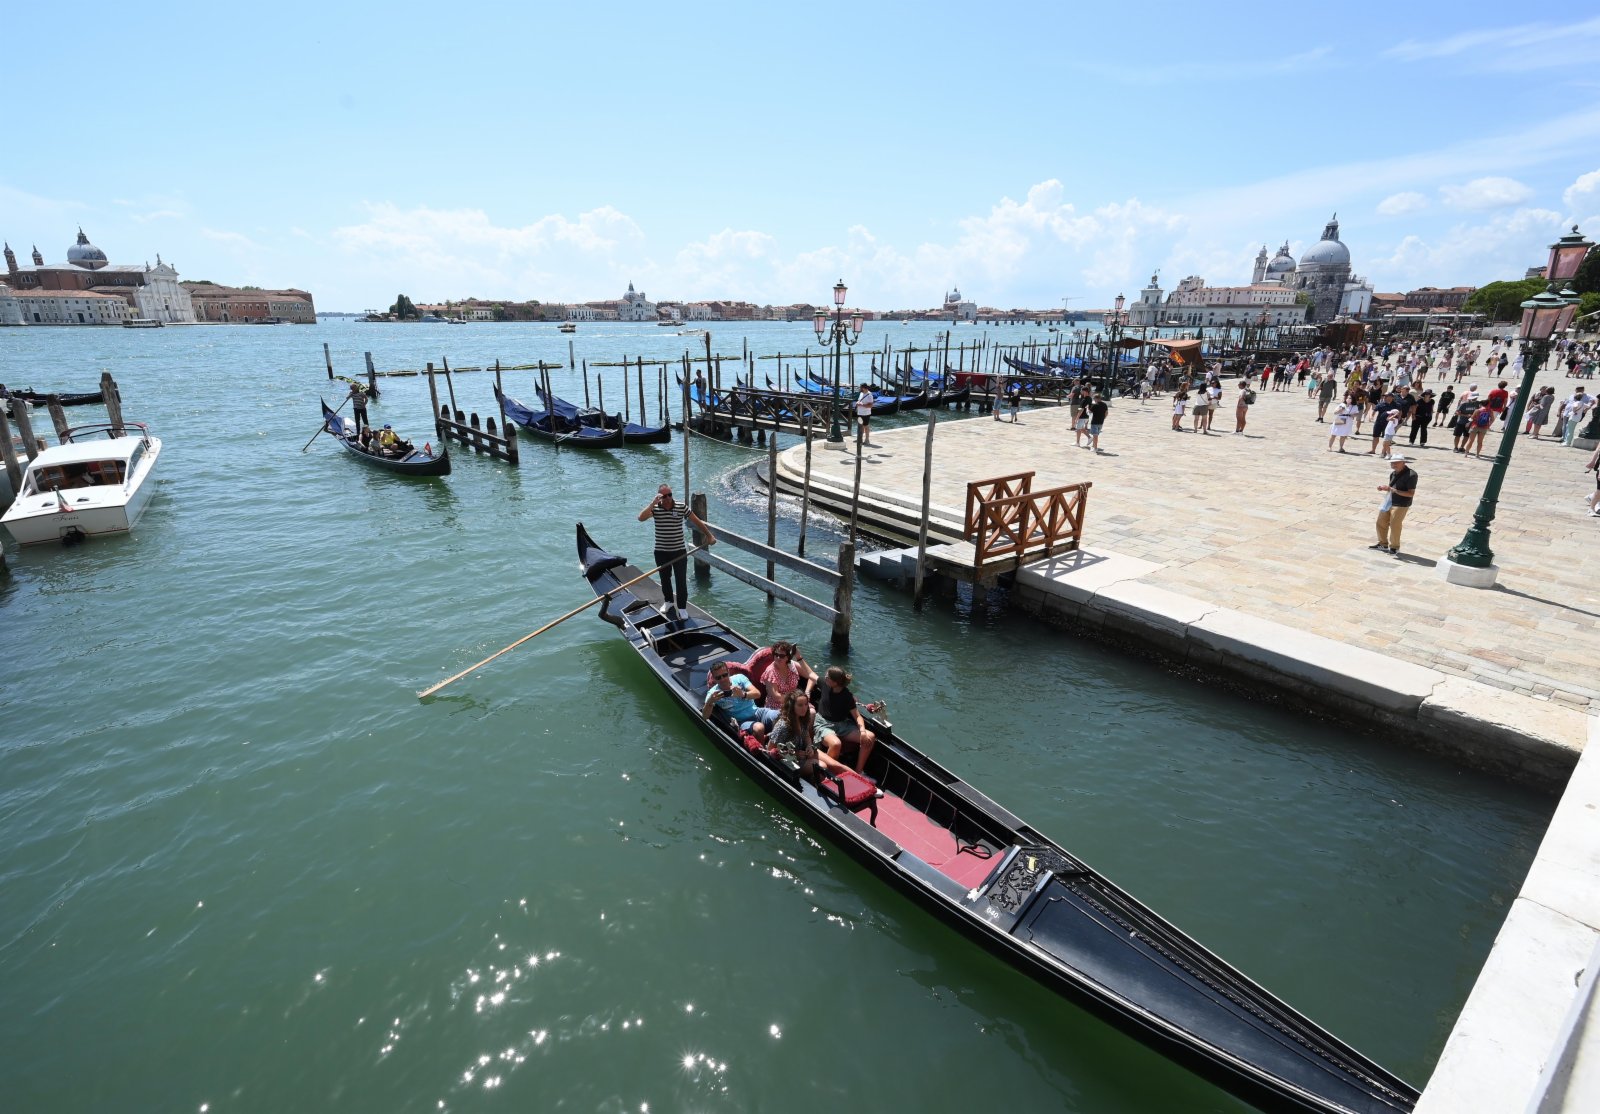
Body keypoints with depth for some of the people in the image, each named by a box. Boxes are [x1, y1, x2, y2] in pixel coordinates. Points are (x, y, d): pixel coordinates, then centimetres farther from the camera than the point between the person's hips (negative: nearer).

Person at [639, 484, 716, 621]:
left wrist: (709, 535, 3)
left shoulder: (682, 507, -7)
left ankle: (682, 607, 15)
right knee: (665, 579, 18)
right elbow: (641, 518, -26)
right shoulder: (655, 509, -8)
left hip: (679, 551, -1)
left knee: (681, 580, 1)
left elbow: (697, 522, 0)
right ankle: (669, 601, 39)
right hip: (661, 552, 1)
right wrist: (653, 503, -29)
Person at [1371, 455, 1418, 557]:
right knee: (1381, 523, 14)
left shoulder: (1411, 475, -17)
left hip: (1401, 505, -8)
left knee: (1394, 526, 1)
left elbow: (1411, 493, -20)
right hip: (1388, 502, 8)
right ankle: (1383, 544, 31)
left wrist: (1393, 490, -28)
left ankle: (1394, 547, 19)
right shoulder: (1393, 473, 5)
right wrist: (1384, 488, -3)